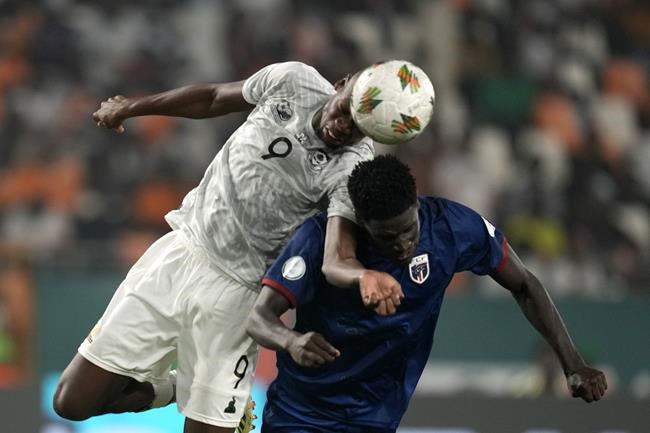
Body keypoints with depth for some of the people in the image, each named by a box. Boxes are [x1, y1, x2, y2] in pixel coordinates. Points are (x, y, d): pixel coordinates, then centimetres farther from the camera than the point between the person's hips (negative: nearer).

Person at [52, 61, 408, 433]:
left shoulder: (353, 167, -20)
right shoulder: (293, 81, -8)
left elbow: (336, 260, -34)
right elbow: (214, 98, 12)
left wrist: (365, 275, -58)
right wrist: (130, 107, 20)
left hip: (234, 291, -4)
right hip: (180, 252, 4)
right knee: (73, 403, 3)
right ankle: (168, 388, 31)